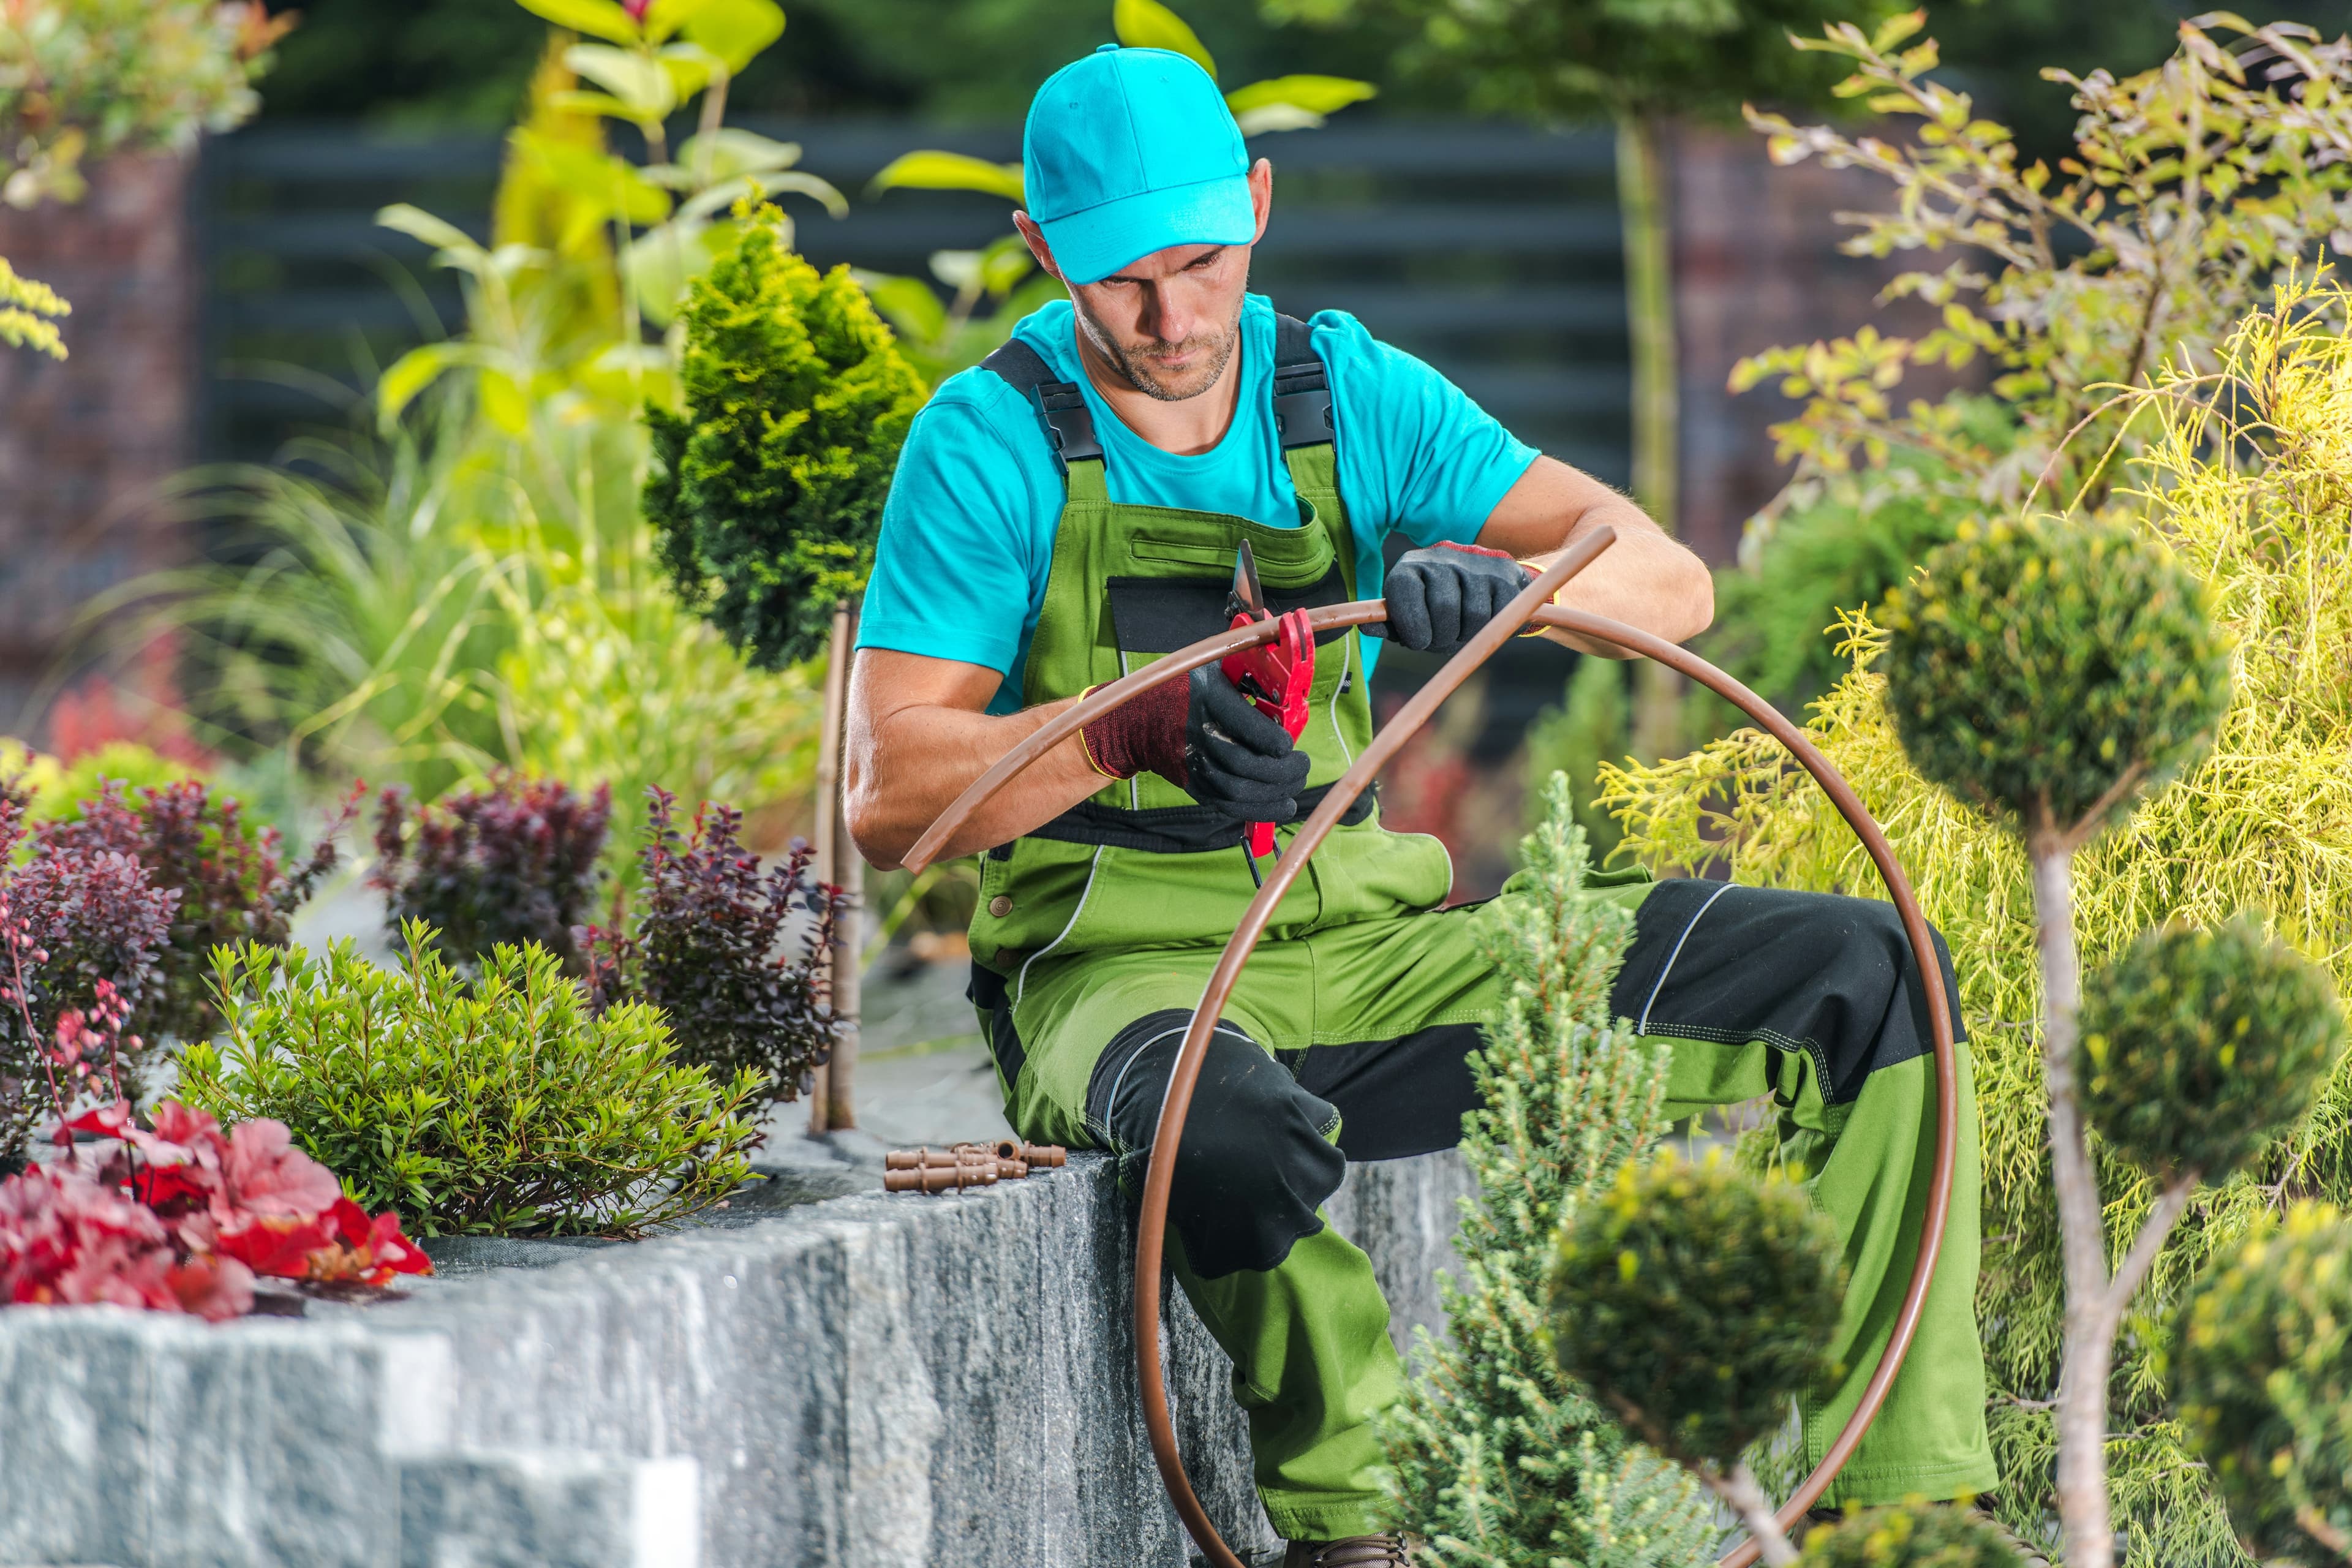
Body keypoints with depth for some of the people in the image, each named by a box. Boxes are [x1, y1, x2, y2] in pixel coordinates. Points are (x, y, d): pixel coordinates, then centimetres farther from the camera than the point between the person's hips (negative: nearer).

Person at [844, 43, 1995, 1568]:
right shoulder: (995, 441, -6)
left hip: (1371, 944, 5)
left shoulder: (1349, 393, 5)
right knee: (1233, 1132, -44)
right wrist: (1136, 729, -27)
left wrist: (1508, 577, -25)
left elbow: (1671, 584, -2)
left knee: (1866, 976, -5)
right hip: (1124, 969, -5)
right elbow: (890, 799, -11)